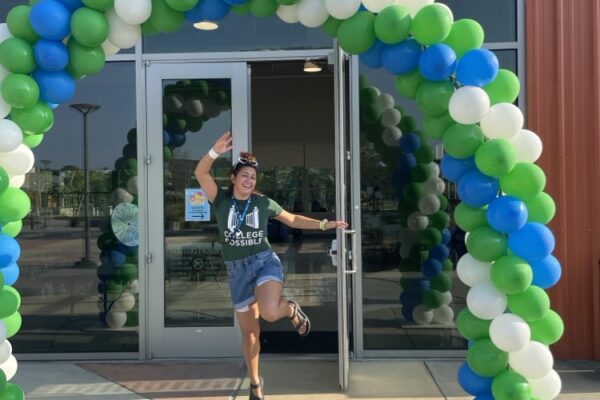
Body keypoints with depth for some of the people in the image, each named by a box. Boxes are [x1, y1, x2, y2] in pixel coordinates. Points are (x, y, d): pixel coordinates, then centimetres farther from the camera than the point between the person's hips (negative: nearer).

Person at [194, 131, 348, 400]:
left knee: (270, 312, -31)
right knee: (249, 332, 11)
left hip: (265, 261, -1)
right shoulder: (221, 199, -2)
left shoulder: (263, 203, 2)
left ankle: (292, 309, 7)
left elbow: (293, 220, 12)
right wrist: (216, 151, -33)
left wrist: (325, 224, 5)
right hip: (237, 270, 1)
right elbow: (200, 173, -16)